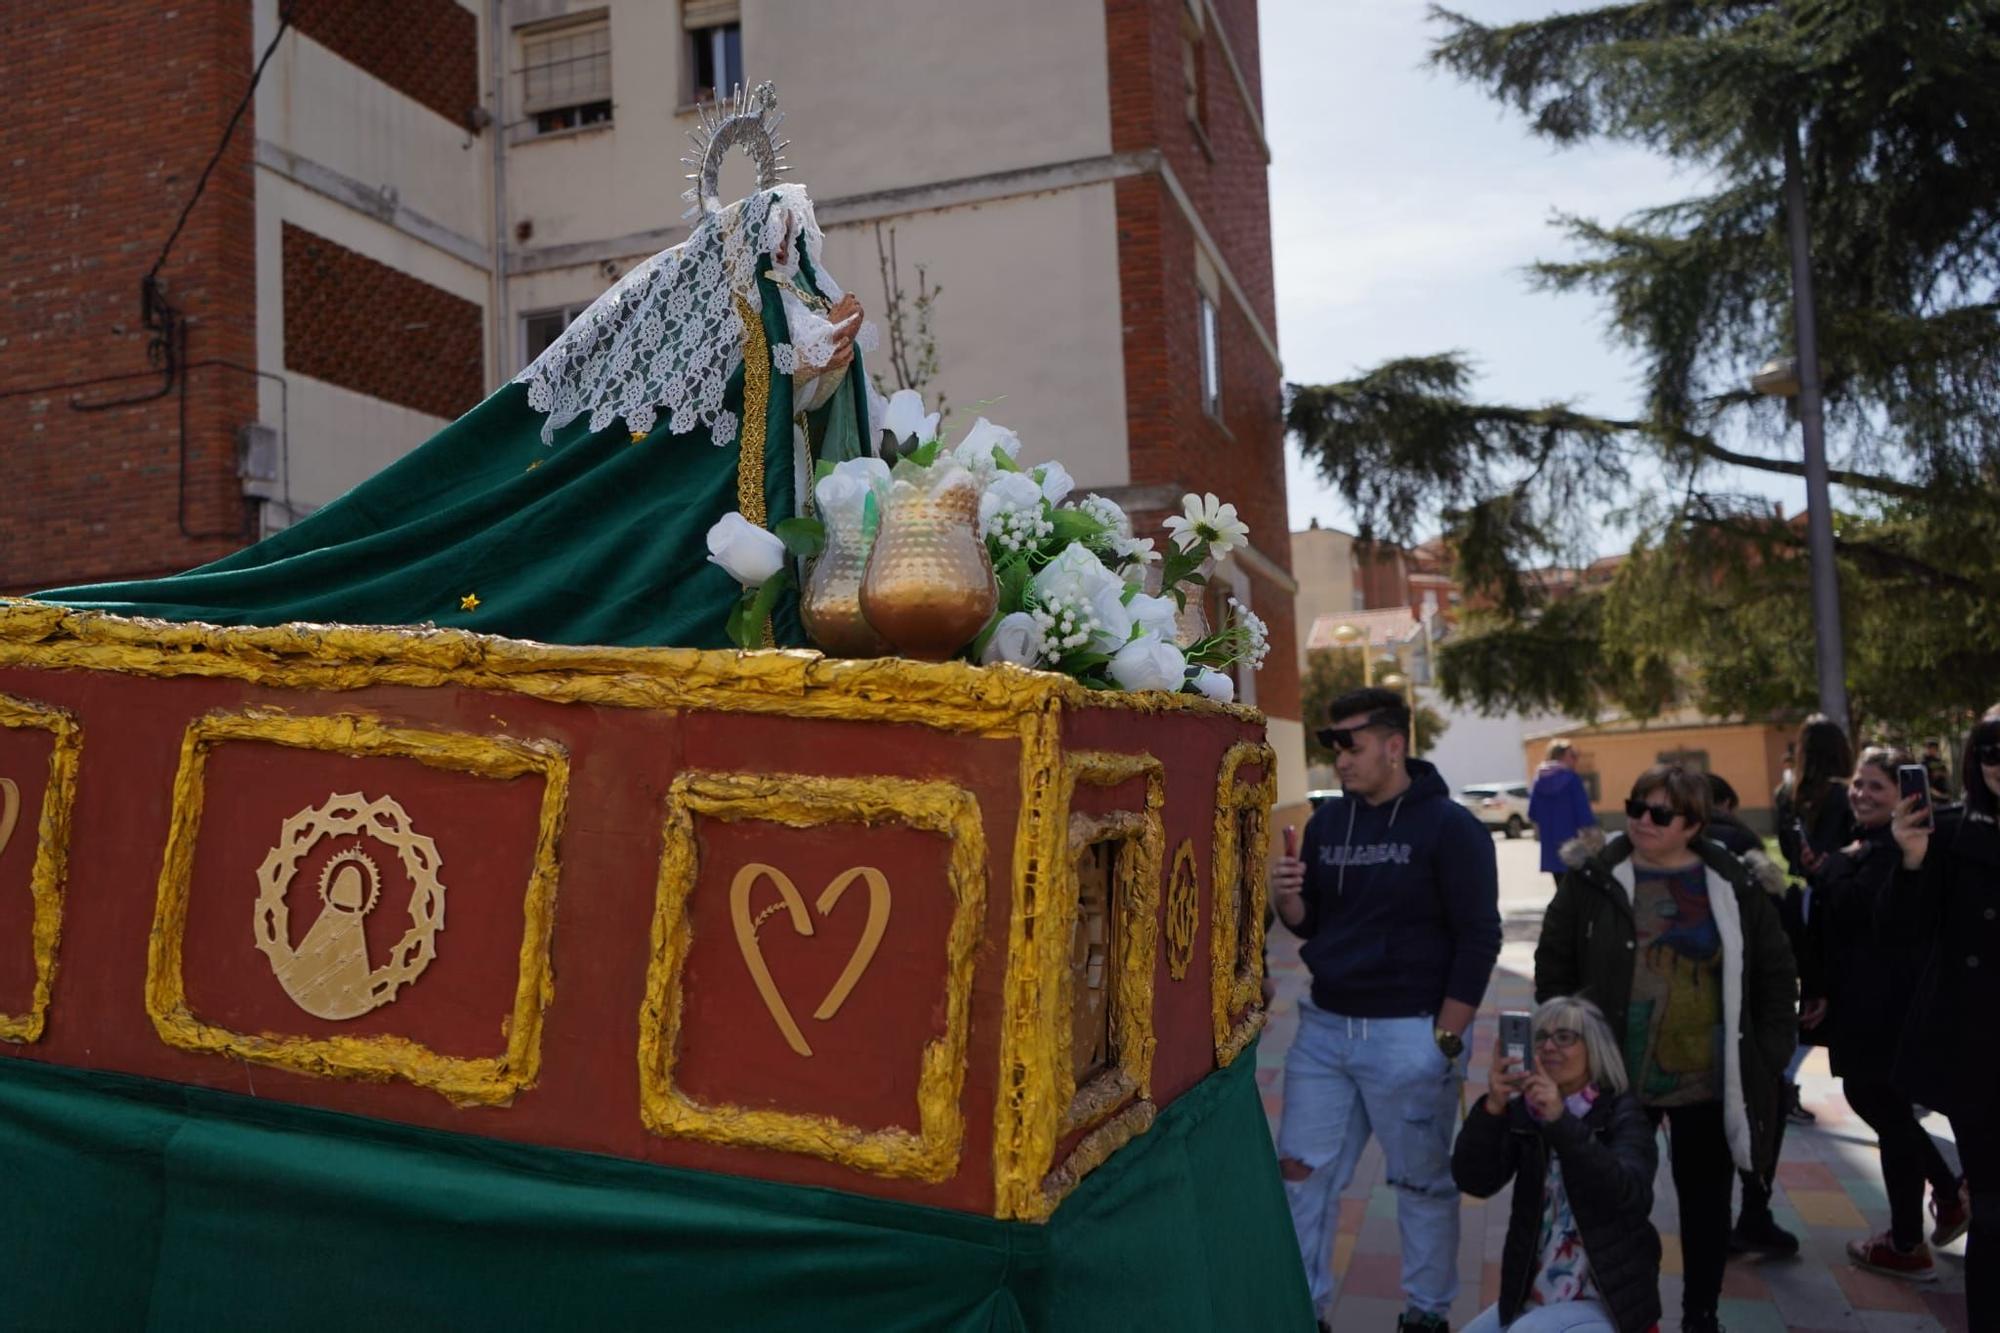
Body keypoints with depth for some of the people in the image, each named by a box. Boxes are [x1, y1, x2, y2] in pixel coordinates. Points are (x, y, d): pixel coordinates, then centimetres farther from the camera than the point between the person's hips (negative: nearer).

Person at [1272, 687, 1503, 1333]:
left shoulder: (1450, 827, -9)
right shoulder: (1327, 822, 7)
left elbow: (1478, 939, -10)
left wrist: (1445, 1038, -12)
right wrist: (1287, 898, -9)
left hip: (1408, 1036, -5)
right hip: (1323, 1029, 5)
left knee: (1424, 1182, 9)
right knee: (1301, 1174, 8)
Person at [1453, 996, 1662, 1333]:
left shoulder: (1622, 1114, -8)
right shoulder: (1522, 1112, 1)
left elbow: (1630, 1194, -27)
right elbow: (1473, 1180, -14)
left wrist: (1562, 1121, -39)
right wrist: (1492, 1107, -29)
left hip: (1606, 1302, -5)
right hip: (1529, 1296, 5)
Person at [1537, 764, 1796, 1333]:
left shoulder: (1737, 886, -1)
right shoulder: (1594, 879, -3)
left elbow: (1776, 973, 6)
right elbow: (1554, 964, 2)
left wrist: (1771, 1053, 2)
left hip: (1709, 1080, 1)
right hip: (1616, 1078, -1)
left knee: (1706, 1200, 14)